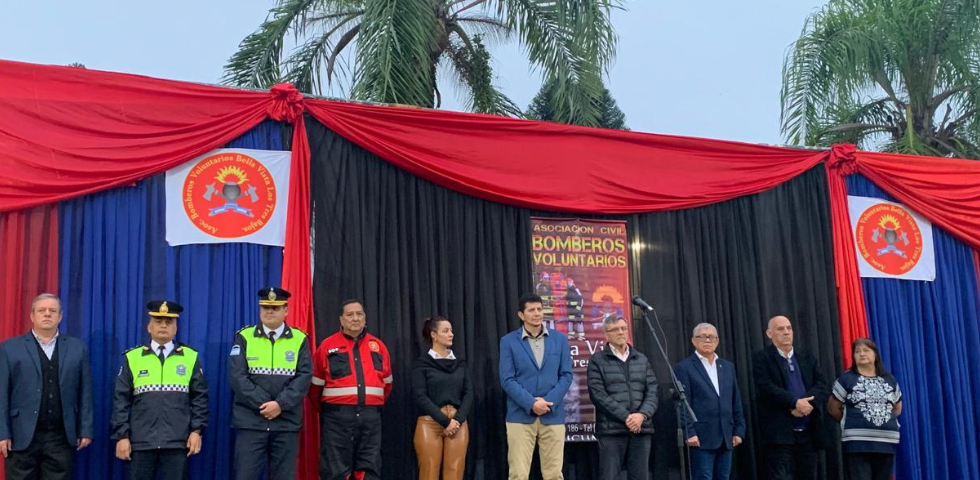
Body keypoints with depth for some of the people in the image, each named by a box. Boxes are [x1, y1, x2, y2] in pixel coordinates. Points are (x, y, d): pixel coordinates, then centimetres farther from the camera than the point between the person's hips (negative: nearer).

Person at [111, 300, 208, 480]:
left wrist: (197, 430, -3)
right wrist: (121, 436, -2)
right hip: (141, 442, 0)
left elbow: (200, 398, 5)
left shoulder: (191, 357, 6)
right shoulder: (132, 357, 6)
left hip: (177, 442, 0)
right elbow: (121, 400, 4)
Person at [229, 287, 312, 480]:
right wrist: (263, 404, -13)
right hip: (250, 421, -1)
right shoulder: (244, 337, 4)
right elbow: (237, 376, -6)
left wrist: (281, 404, -15)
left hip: (287, 422, 1)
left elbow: (304, 377, -3)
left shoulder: (299, 339, 6)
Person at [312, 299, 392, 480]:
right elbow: (316, 385, 7)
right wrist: (326, 410, 10)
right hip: (337, 416, -3)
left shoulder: (378, 346, 10)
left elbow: (387, 383, 18)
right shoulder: (328, 346, 2)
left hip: (370, 416, 3)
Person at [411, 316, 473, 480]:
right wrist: (445, 421, -13)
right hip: (430, 423, -3)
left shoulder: (460, 364, 13)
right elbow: (420, 397, -8)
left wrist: (458, 419, -9)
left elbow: (469, 393, 7)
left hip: (458, 423, 3)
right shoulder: (422, 364, 1)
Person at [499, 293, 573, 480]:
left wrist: (548, 402, -9)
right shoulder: (508, 341, 2)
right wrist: (531, 403, -15)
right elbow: (507, 380, -4)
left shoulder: (559, 339, 8)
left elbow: (566, 375, 5)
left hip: (553, 415, 2)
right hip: (521, 416, -2)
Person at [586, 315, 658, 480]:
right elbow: (598, 394, -7)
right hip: (611, 430, -4)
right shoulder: (597, 360, 3)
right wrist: (626, 417, -13)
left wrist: (642, 415, -10)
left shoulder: (642, 360, 16)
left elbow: (652, 391, 9)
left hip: (641, 429, 4)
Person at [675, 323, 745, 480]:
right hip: (701, 437, -5)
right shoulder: (684, 367, -1)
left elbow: (736, 402, 16)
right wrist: (689, 433, -15)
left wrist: (739, 430, 8)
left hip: (726, 437, 6)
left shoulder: (728, 366, 16)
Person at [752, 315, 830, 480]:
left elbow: (822, 386, 3)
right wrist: (795, 402, -20)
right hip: (779, 433, -5)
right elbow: (766, 388, -13)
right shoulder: (762, 358, 1)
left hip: (809, 433, 5)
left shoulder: (808, 360, 16)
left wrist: (806, 403, -15)